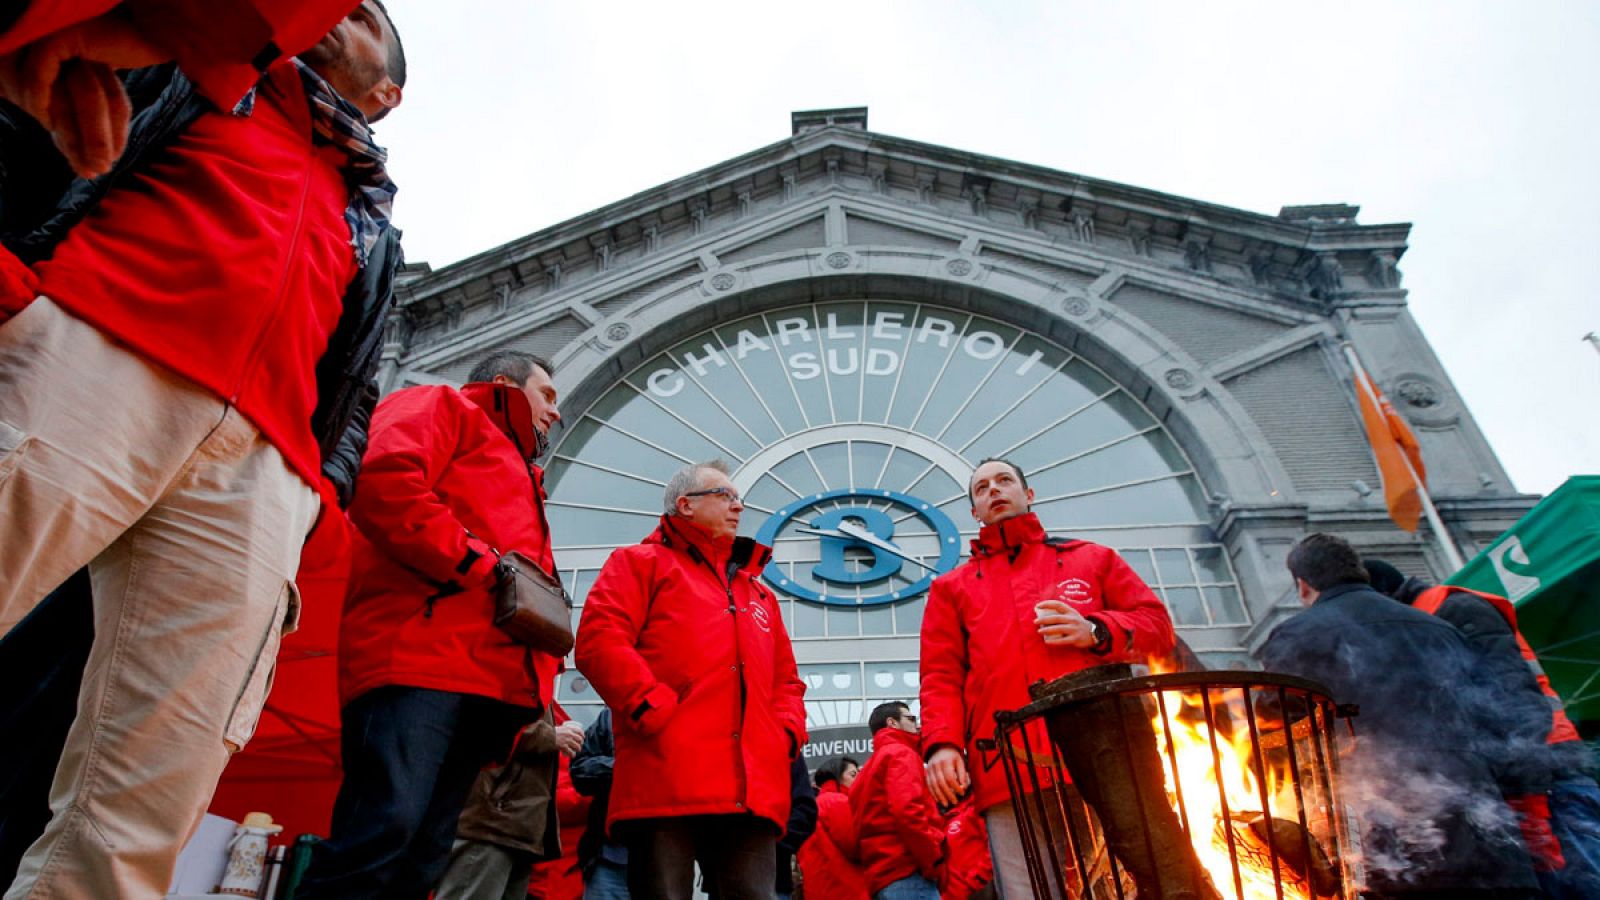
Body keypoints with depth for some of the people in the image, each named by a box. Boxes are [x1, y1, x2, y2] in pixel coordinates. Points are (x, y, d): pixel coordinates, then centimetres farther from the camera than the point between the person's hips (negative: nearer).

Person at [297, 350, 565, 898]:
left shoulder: (517, 476, 36)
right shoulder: (445, 407, 11)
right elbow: (384, 482, -12)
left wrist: (532, 691, 13)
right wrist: (476, 563, -12)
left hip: (489, 684, 8)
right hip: (420, 658, -8)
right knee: (384, 831, -20)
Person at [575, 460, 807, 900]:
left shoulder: (758, 592, 31)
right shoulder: (641, 563, 12)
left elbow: (786, 679, 30)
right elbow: (599, 640, -5)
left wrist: (786, 734, 9)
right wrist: (655, 709, -15)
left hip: (754, 790, 6)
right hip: (666, 782, -5)